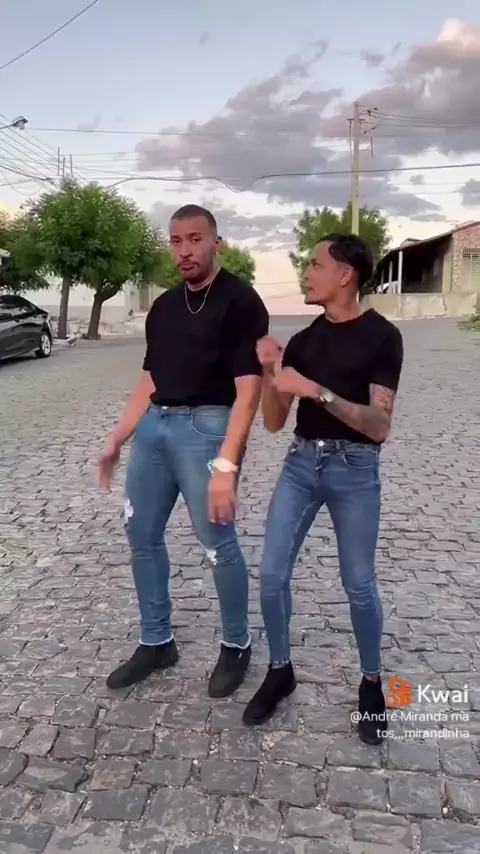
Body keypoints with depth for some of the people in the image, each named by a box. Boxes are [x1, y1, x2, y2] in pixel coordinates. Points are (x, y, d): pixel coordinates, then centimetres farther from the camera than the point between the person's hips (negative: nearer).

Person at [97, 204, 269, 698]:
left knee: (217, 543, -1)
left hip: (206, 426, -7)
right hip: (154, 424, 7)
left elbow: (247, 391, -14)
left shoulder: (240, 302, -7)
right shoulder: (163, 306, 15)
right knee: (141, 535, 11)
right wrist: (117, 439, 16)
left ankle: (236, 647, 23)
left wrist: (225, 464, -23)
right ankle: (156, 643, 29)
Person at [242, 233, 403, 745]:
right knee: (272, 574, 2)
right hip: (301, 463, 5)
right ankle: (279, 670, 25)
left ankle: (372, 683, 29)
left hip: (354, 471, -4)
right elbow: (273, 422, 7)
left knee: (358, 584, 6)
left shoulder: (381, 336, -6)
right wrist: (269, 371, -10)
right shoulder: (303, 341, 8)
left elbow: (380, 425, -16)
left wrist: (316, 391, -25)